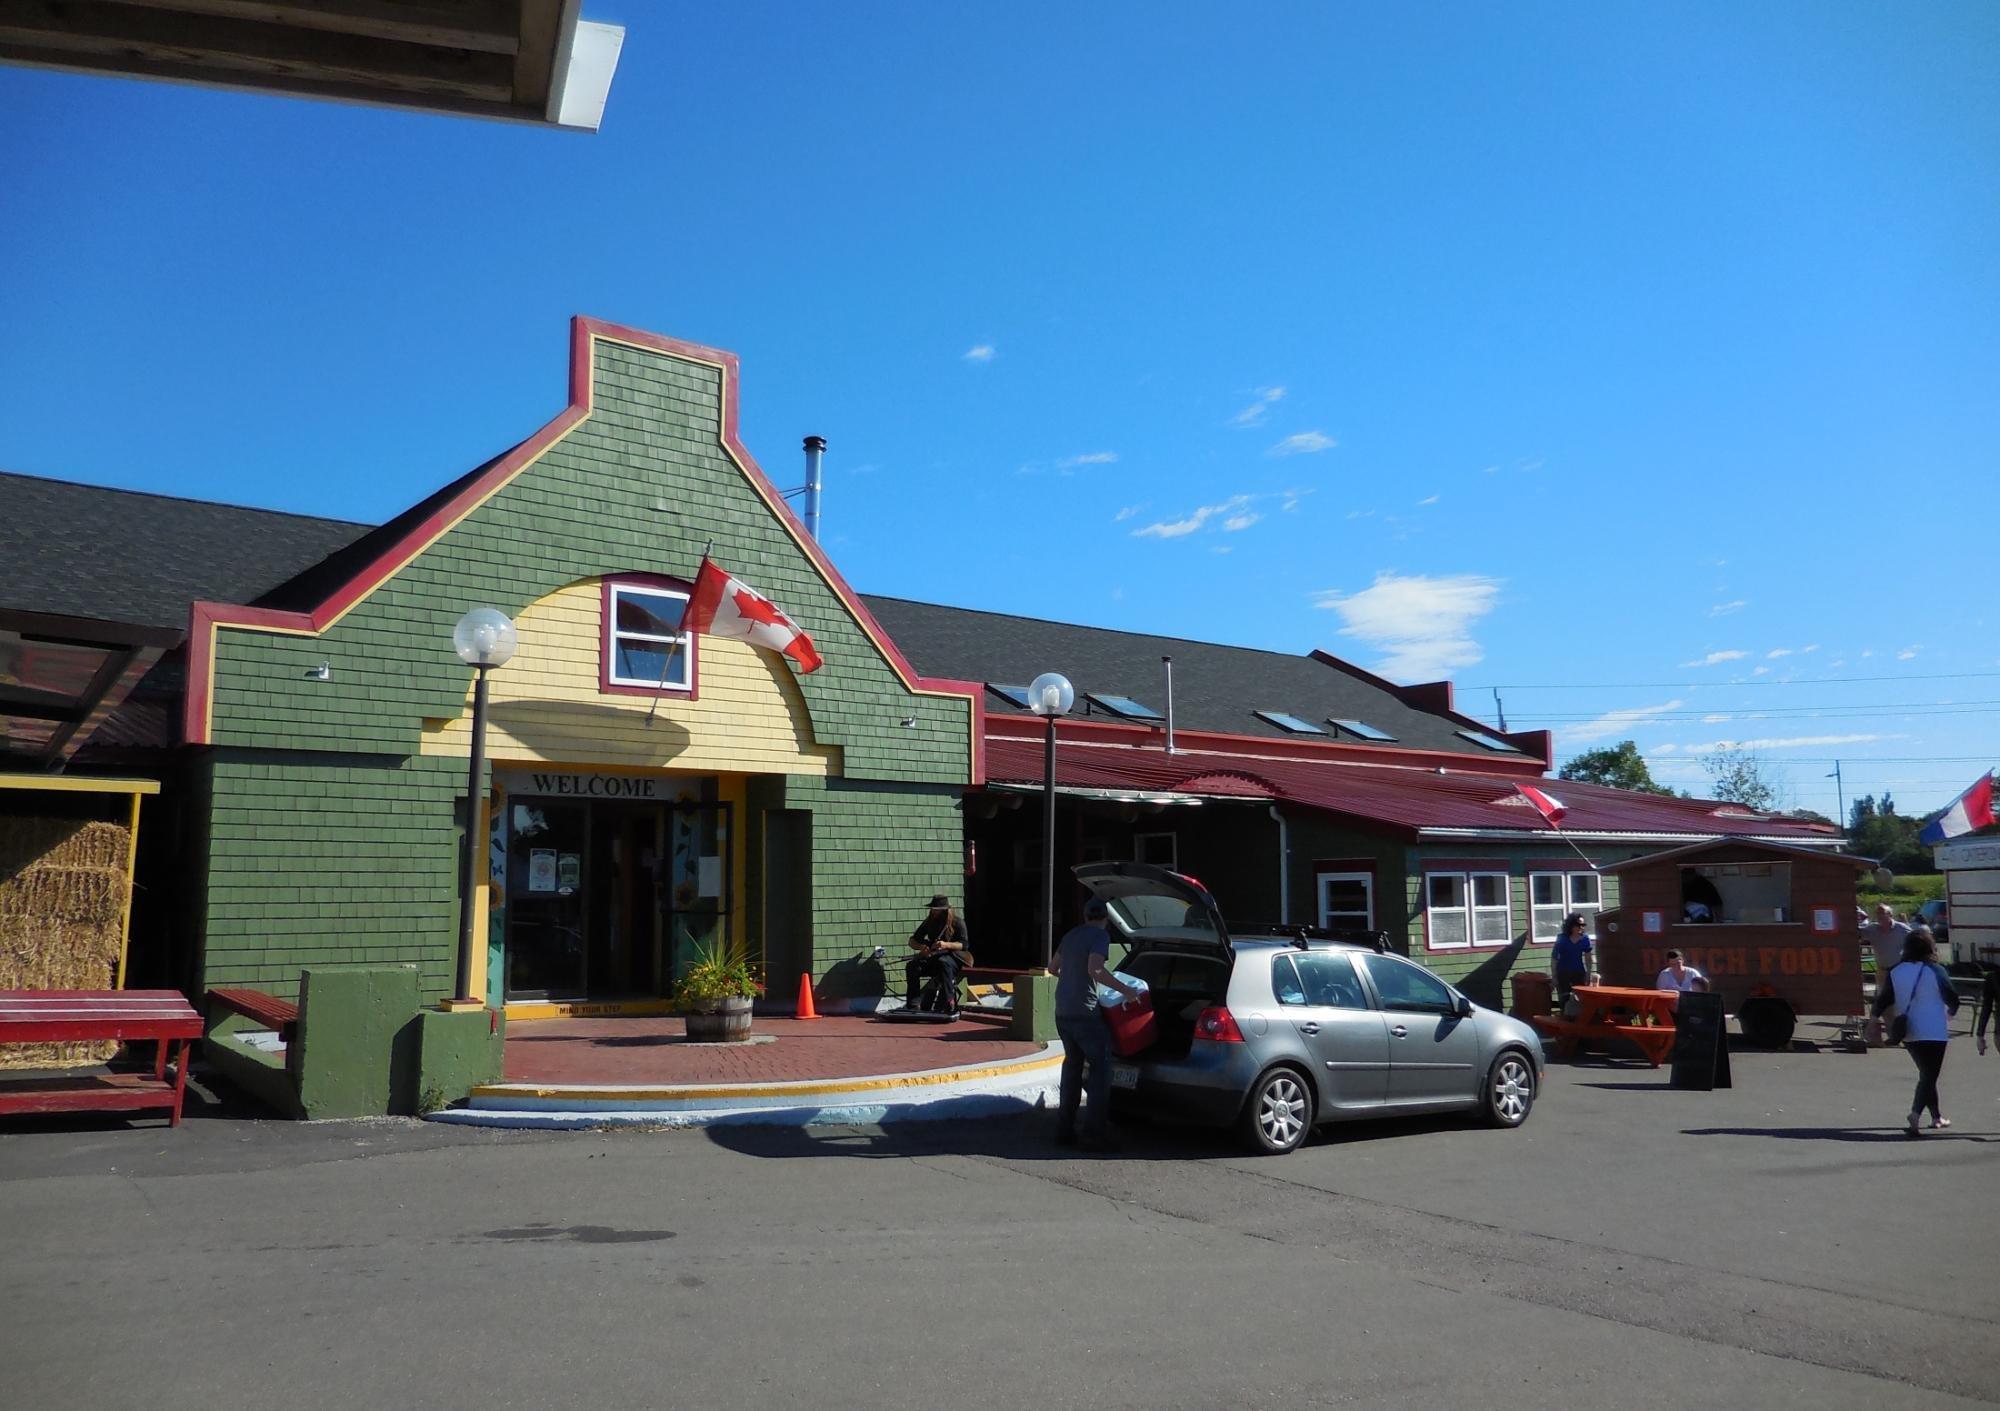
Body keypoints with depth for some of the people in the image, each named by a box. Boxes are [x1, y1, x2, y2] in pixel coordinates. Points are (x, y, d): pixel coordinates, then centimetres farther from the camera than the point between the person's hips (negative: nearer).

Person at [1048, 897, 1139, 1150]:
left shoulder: (1072, 935, 15)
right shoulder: (1100, 936, -8)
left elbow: (1053, 967, 26)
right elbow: (1095, 970, -23)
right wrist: (1124, 989, -17)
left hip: (1062, 1012, 8)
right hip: (1084, 1012, -8)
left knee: (1072, 1065, 17)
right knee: (1101, 1068, -1)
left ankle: (1064, 1129, 18)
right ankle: (1094, 1135, -6)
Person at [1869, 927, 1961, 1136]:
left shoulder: (1895, 971, 0)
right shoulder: (1936, 970, -11)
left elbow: (1885, 997, 3)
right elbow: (1952, 999, -6)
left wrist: (1876, 1016, 18)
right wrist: (1951, 1012, 15)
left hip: (1908, 1033, 5)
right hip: (1933, 1031, -5)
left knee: (1926, 1074, 20)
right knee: (1929, 1077, -3)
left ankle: (1936, 1116, 27)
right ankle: (1916, 1112, -22)